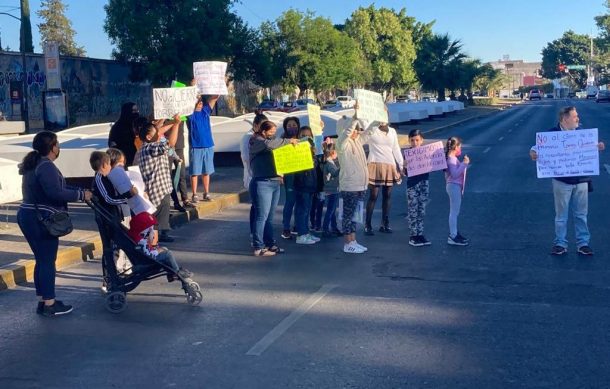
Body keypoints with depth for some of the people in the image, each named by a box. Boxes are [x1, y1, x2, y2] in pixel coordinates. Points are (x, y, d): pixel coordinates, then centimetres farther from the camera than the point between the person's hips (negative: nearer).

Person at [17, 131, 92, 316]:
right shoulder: (46, 166, -16)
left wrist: (80, 191, 10)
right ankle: (49, 304, 3)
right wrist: (81, 195, -18)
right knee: (48, 261, -3)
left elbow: (57, 187, 16)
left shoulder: (34, 164, 16)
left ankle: (43, 301, 21)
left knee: (42, 260, 15)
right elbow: (56, 192, -28)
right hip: (40, 219, -10)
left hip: (28, 216, 10)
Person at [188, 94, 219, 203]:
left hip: (208, 146, 4)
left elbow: (214, 98, 3)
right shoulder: (190, 114, -3)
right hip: (195, 147, -4)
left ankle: (206, 193, 18)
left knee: (206, 171, 10)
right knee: (195, 172, 0)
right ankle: (194, 195, 5)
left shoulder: (205, 111, 9)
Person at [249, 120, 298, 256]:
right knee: (262, 217, -8)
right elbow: (268, 144, -23)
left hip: (275, 183, 8)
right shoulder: (255, 142, -3)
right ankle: (258, 247, -5)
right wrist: (288, 141, -17)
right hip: (262, 183, -8)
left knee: (270, 217, 12)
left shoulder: (271, 142, 23)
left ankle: (270, 244, 17)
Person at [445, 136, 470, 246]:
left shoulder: (453, 158, 12)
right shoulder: (451, 159, -18)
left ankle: (454, 232, 29)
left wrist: (464, 163, 13)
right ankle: (453, 237, -2)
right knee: (454, 212, -6)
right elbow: (455, 174, -27)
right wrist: (464, 164, -26)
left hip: (456, 186, 11)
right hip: (454, 186, -11)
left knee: (454, 211, 18)